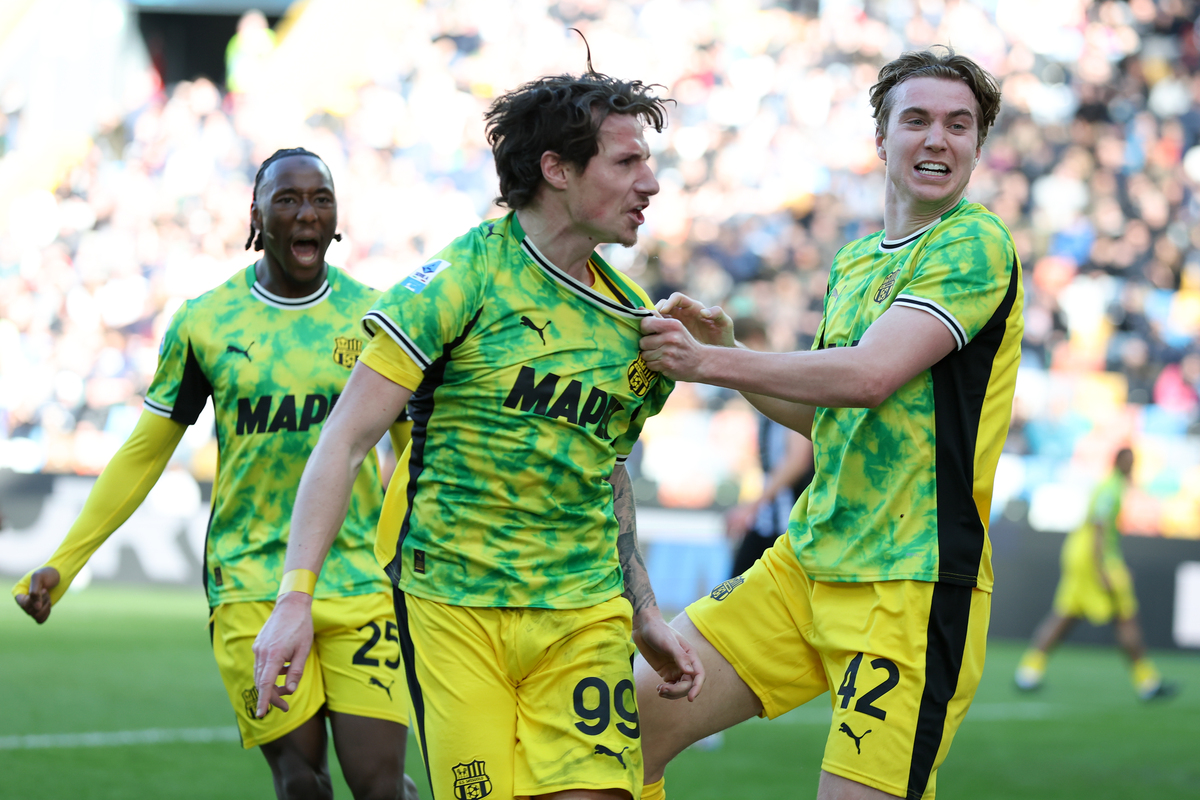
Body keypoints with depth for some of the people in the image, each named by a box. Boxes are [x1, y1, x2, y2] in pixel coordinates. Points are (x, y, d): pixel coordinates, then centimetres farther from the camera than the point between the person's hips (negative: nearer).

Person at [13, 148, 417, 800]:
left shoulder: (372, 317, 4)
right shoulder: (204, 323, 3)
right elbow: (143, 454, 10)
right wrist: (62, 565, 7)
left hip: (361, 579, 0)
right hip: (250, 584, 0)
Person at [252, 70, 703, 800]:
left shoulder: (631, 319, 10)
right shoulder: (462, 278, -8)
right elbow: (345, 439, -11)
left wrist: (645, 616, 19)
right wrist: (295, 598, -18)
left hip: (585, 615, 4)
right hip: (453, 608, -4)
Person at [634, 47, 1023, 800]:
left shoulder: (976, 243, -10)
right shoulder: (854, 261, 16)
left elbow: (871, 375, -23)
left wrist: (708, 363, -17)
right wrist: (725, 349, 8)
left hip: (914, 586, -8)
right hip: (806, 563, 8)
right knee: (639, 715, 2)